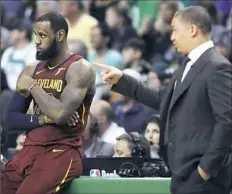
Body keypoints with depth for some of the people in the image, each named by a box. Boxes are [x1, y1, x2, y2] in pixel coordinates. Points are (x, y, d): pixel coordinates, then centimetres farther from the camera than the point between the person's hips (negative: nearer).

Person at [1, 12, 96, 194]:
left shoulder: (80, 69, -7)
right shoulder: (32, 71, 14)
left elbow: (60, 114, -22)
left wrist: (32, 86, -9)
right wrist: (44, 119, -8)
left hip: (63, 153, -7)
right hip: (30, 150, 7)